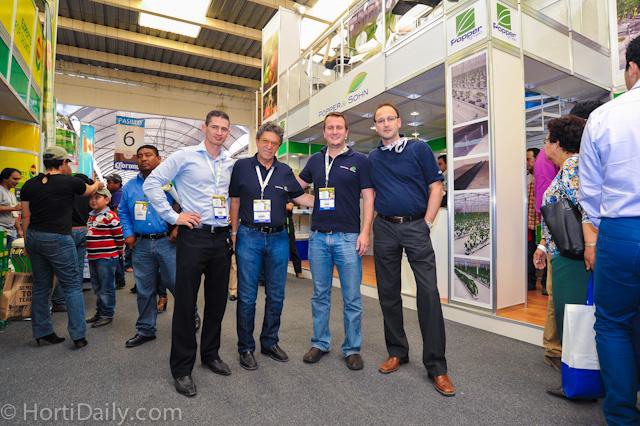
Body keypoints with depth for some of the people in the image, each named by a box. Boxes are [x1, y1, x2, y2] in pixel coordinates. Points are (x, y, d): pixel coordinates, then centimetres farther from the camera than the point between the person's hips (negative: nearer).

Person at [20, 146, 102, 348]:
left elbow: (26, 216, 10)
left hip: (34, 237, 6)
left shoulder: (30, 184, 7)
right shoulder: (70, 182, -7)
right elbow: (90, 190, 15)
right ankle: (78, 335, 4)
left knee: (40, 286, 15)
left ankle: (42, 333, 25)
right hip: (57, 239, -6)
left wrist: (27, 242, 19)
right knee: (72, 286, 2)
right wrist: (98, 184, 37)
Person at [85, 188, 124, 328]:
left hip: (107, 257, -9)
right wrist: (90, 252, 22)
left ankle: (107, 314, 10)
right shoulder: (91, 216, 13)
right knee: (97, 287, 18)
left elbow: (119, 235, -13)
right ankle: (99, 312, 31)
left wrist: (119, 251, -3)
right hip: (93, 257, 9)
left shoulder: (110, 216, -14)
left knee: (106, 288, 0)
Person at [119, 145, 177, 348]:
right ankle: (145, 330, 27)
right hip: (141, 245, 5)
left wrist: (179, 227, -14)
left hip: (167, 241, -5)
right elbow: (123, 212, 22)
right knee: (144, 290, 13)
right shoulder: (130, 186, 15)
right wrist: (128, 234, 9)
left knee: (177, 284, -2)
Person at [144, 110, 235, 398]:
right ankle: (182, 367, 17)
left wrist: (233, 222, 9)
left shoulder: (231, 163, 11)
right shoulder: (185, 156, -2)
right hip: (194, 236, -4)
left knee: (217, 300, 13)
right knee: (186, 301, 2)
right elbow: (152, 183, -3)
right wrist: (172, 216, -8)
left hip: (222, 238, 5)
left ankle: (210, 353, 32)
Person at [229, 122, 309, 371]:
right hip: (249, 236, -2)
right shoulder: (242, 167, 2)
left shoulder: (285, 171, 8)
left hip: (278, 238, 3)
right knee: (247, 296, 4)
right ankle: (246, 348, 20)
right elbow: (235, 201, 6)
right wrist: (234, 233, 3)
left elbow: (300, 198, 14)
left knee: (276, 295, 11)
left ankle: (270, 342, 28)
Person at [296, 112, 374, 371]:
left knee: (352, 298, 4)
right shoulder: (315, 160, 12)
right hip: (318, 236, 3)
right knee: (320, 295, 12)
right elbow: (296, 186, 24)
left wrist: (365, 232, -10)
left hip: (348, 237, -3)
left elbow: (368, 198, -2)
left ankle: (352, 349, 20)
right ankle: (320, 343, 27)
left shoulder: (359, 160, 2)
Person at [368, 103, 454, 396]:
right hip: (385, 228, 4)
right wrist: (368, 228, 7)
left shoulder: (419, 149, 3)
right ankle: (397, 351, 25)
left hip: (416, 226, -3)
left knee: (429, 292, -8)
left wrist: (427, 223, -6)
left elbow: (435, 187, 1)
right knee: (388, 293, 8)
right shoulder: (373, 158, 13)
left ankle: (436, 365, 4)